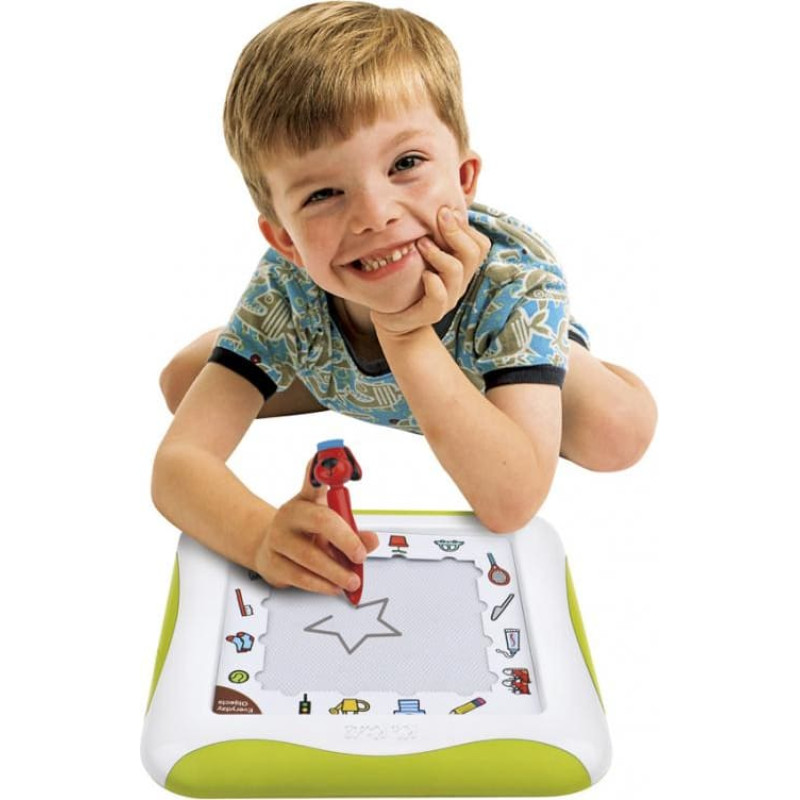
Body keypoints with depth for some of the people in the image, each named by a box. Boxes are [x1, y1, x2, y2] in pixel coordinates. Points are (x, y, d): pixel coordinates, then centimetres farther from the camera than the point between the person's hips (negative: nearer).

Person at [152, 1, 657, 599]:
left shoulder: (517, 278, -44)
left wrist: (407, 338, -56)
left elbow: (513, 504, -49)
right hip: (338, 372, 2)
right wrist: (261, 534, -61)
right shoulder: (286, 292, -37)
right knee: (181, 379, -6)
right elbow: (178, 462, -39)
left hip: (491, 356, -1)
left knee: (620, 429, -28)